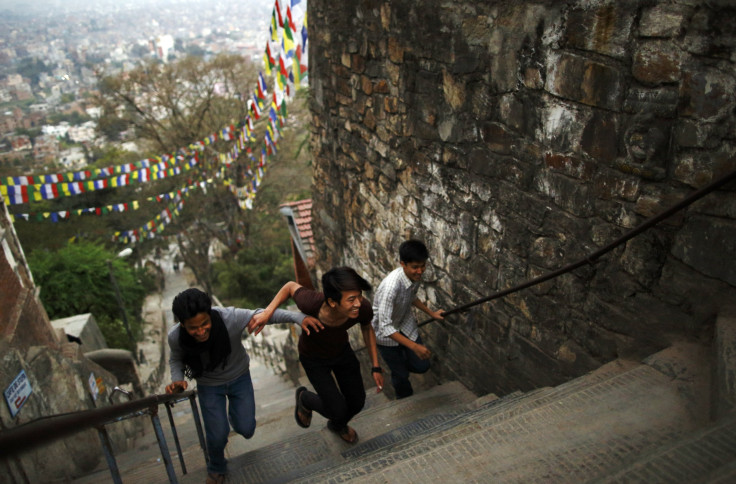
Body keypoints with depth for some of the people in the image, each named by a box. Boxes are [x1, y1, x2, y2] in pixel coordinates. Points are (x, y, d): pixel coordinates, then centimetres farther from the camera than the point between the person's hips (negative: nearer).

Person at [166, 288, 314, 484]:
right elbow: (176, 359, -5)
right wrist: (177, 379, -25)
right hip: (209, 385, 1)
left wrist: (298, 317, -44)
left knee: (246, 429, 2)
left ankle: (234, 414, 42)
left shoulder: (230, 317, -38)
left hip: (239, 378, 0)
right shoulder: (175, 337, -27)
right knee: (217, 435, -4)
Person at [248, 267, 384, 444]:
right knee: (338, 411, -6)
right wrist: (267, 311, -33)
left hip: (342, 350, 3)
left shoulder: (363, 308, -35)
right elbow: (291, 286, -20)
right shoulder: (312, 303, -43)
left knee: (357, 403, 12)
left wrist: (376, 368, -6)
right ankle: (304, 398, 28)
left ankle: (337, 425, 50)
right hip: (314, 358, -3)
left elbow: (367, 328, -9)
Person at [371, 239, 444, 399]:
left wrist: (431, 313, 9)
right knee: (401, 374, 8)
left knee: (422, 366, 7)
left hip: (406, 323, 6)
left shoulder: (416, 275, -16)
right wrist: (414, 346, -37)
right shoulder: (391, 286, -40)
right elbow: (385, 327, -37)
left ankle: (398, 362, 40)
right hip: (386, 332, -6)